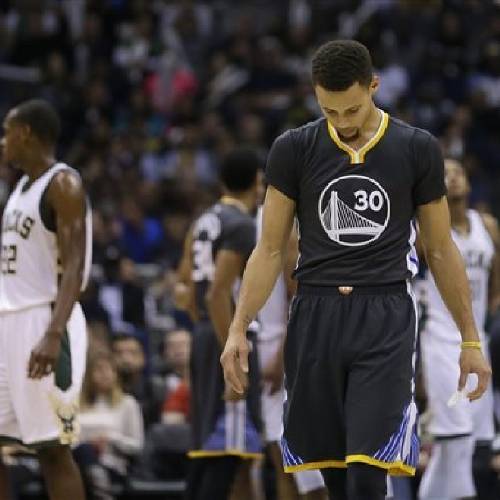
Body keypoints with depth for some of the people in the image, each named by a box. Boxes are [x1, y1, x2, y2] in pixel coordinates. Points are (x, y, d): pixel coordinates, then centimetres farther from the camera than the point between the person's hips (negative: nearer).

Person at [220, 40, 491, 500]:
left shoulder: (418, 150, 2)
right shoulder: (293, 150, 3)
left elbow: (440, 251, 9)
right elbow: (271, 249, 7)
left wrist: (471, 340, 10)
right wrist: (238, 329, -3)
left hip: (385, 321, -2)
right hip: (315, 318, 2)